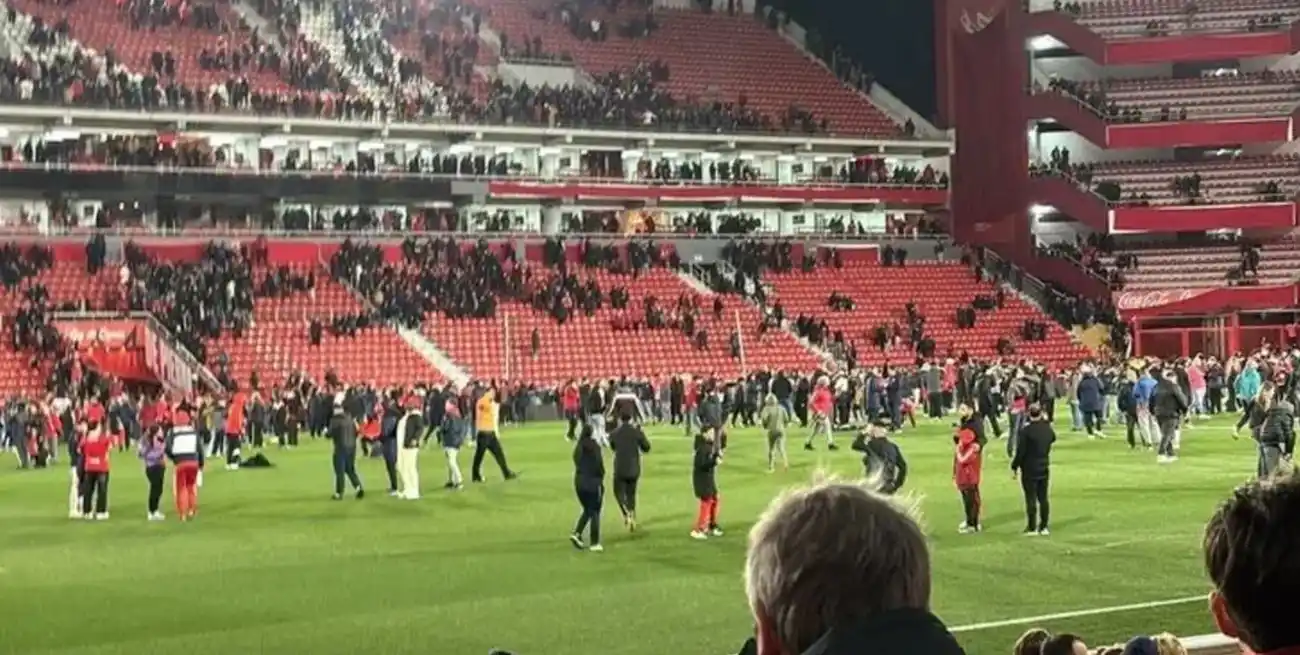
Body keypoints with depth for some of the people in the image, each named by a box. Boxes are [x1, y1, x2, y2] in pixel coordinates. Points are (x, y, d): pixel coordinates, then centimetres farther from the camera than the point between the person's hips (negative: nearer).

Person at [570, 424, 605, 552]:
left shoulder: (578, 447, 6)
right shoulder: (594, 446, -12)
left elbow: (577, 465, 6)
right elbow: (599, 465, -14)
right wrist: (601, 481, -5)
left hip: (579, 481, 6)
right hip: (593, 482, -6)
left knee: (587, 510, 20)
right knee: (595, 513, 4)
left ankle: (577, 533, 2)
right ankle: (594, 543, 5)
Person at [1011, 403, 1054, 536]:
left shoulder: (1026, 431, -18)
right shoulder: (1048, 429, 1)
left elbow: (1020, 452, -18)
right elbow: (1053, 438, 26)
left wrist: (1014, 467, -7)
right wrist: (1046, 421, 28)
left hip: (1029, 470, -6)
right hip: (1044, 469, 6)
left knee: (1031, 499, -1)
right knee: (1043, 498, 10)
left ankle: (1032, 528, 1)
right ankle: (1044, 527, 13)